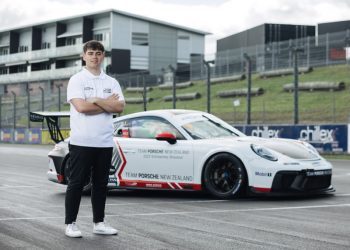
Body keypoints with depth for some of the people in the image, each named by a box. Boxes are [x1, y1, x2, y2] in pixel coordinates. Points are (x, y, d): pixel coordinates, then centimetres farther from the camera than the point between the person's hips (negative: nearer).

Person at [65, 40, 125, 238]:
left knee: (101, 184, 10)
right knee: (77, 183, 1)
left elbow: (120, 107, -2)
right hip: (81, 141, -4)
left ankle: (99, 223, 18)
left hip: (105, 142, 4)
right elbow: (81, 106, -16)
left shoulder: (111, 82, 11)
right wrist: (108, 104, -6)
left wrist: (97, 101, -11)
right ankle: (71, 224, 7)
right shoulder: (77, 80, -2)